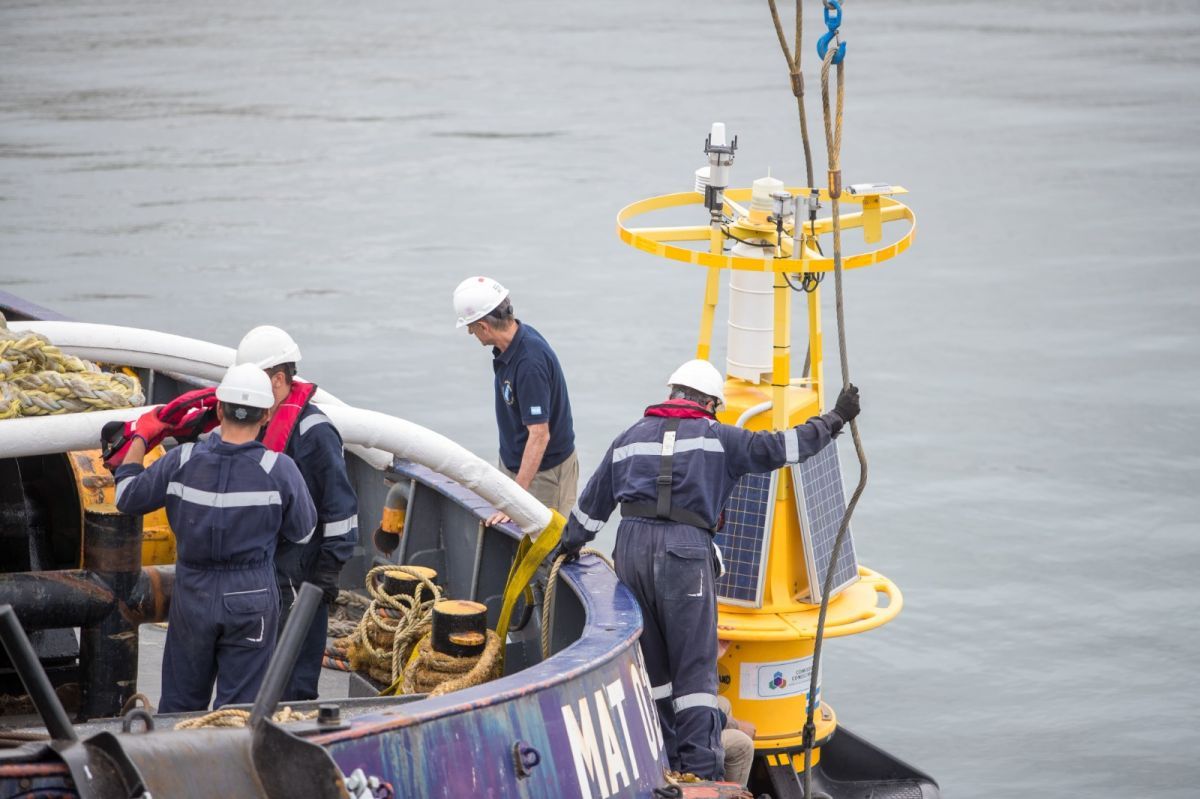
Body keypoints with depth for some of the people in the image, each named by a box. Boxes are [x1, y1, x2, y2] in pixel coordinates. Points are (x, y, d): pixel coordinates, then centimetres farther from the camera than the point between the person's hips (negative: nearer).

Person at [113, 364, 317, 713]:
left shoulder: (181, 462, -10)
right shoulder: (279, 469, -13)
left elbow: (127, 497, 5)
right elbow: (302, 532, 1)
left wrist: (140, 437, 17)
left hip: (193, 596, 2)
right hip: (252, 599, -2)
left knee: (180, 703, 16)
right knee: (240, 707, 4)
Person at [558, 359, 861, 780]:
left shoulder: (629, 439, 20)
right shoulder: (716, 438, 5)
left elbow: (593, 501, 26)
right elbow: (778, 448, 0)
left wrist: (569, 544, 40)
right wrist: (835, 419, 10)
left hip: (631, 548, 5)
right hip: (684, 552, -5)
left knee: (653, 662, 15)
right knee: (695, 667, -2)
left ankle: (667, 762, 19)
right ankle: (701, 771, -8)